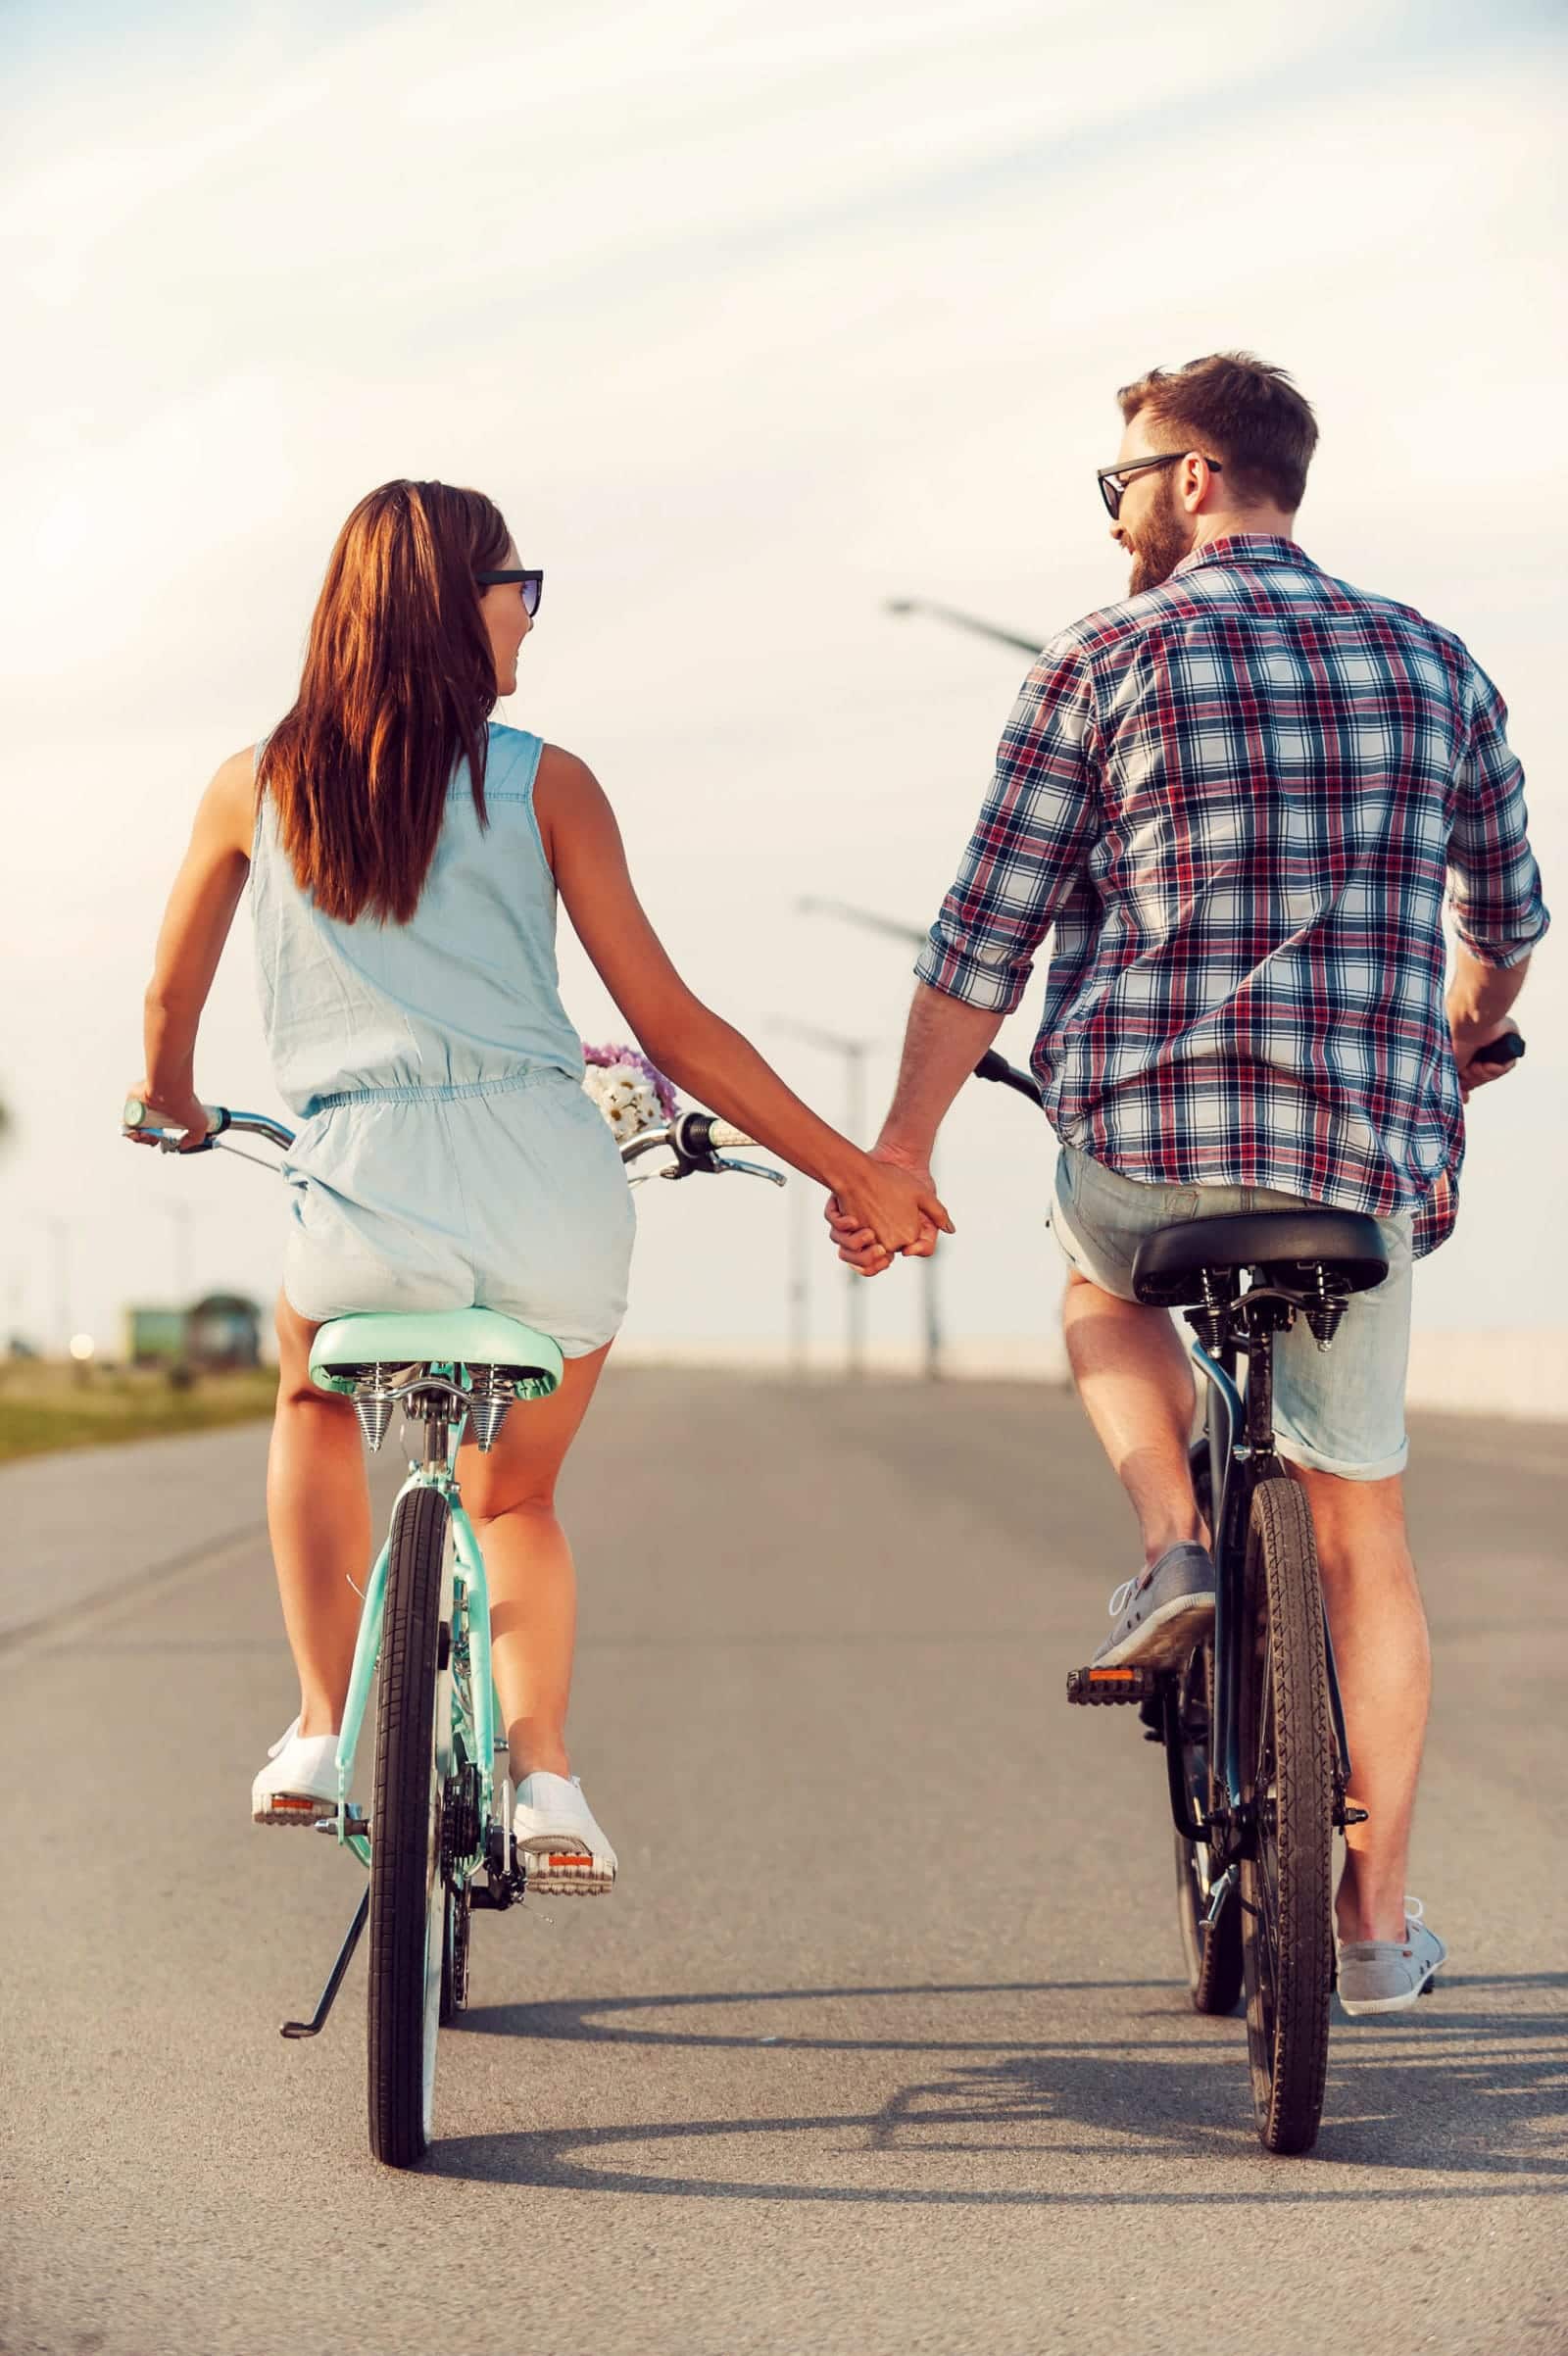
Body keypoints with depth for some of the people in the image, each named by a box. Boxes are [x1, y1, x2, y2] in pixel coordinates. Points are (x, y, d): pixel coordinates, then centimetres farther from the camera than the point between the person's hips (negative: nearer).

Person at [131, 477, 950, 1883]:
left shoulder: (256, 788, 9)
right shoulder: (542, 782, 4)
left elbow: (169, 1004, 22)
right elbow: (670, 1025, 2)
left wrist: (174, 1111, 44)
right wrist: (853, 1171, 9)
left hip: (363, 1186, 0)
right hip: (549, 1184, 0)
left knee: (317, 1405, 34)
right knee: (516, 1493, 27)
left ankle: (321, 1732, 19)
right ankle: (544, 1769, 6)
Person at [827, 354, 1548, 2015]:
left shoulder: (1104, 662, 0)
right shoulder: (1433, 665, 11)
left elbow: (984, 939, 0)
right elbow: (1509, 915, 23)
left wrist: (899, 1149, 10)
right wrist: (1458, 1048, 43)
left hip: (1151, 1131, -2)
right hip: (1371, 1156, 2)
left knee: (1103, 1276, 34)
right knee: (1361, 1530, 14)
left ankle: (1174, 1546, 9)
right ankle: (1378, 1920, 16)